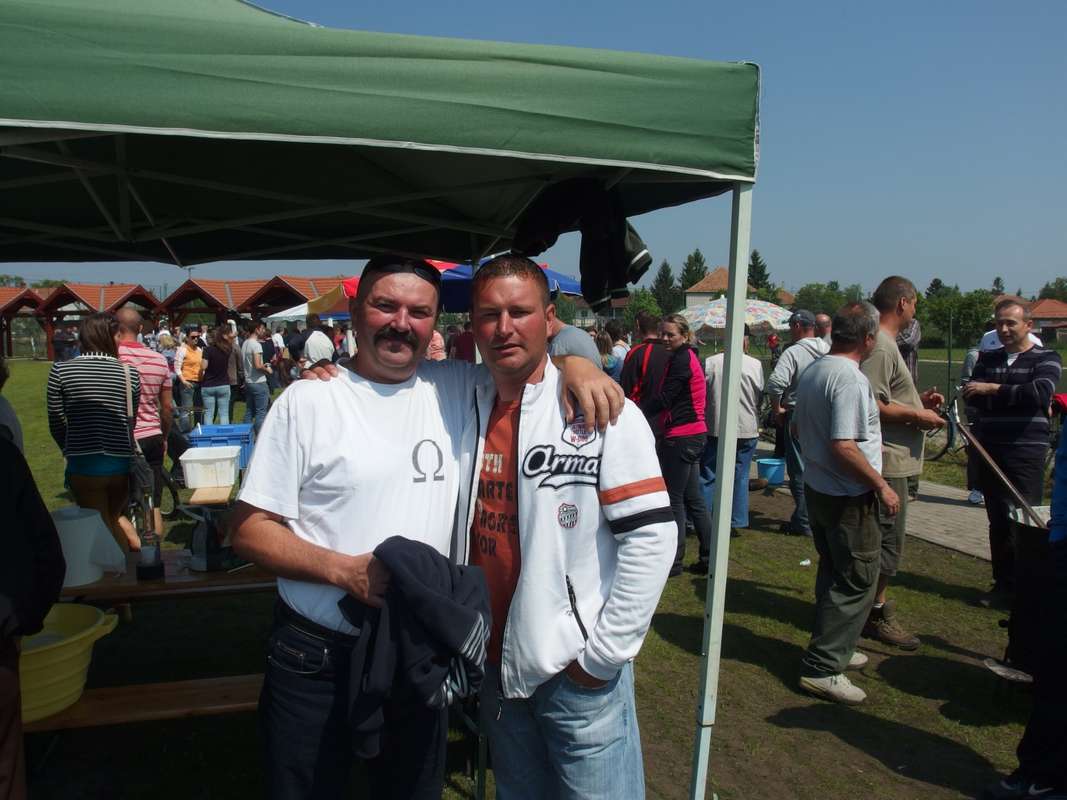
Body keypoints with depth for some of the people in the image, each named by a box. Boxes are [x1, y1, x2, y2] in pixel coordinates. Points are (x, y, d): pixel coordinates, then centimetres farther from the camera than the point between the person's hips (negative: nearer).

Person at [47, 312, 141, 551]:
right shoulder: (130, 374, -2)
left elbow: (56, 425, 1)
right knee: (116, 516, 28)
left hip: (83, 466, -1)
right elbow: (130, 422, 3)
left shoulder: (60, 371, -3)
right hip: (121, 464, 2)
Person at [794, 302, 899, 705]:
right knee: (857, 582, 0)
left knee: (834, 573, 20)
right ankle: (822, 668, 3)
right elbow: (843, 447, -28)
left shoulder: (811, 372, 8)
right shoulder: (850, 378, -22)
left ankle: (834, 648, 33)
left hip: (817, 487, 10)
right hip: (849, 496, -9)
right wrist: (881, 486, -17)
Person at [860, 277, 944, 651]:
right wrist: (916, 416, -17)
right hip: (887, 458, -11)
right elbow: (869, 405, -26)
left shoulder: (885, 343, 17)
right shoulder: (880, 346, -18)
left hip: (891, 458, 11)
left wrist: (917, 401, 13)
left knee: (885, 539, 18)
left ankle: (875, 609, 29)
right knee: (888, 540, -2)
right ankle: (877, 614, 10)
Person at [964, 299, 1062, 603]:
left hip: (1026, 452, -4)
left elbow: (1040, 393, -18)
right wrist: (1014, 396, -14)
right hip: (989, 450, 4)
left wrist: (993, 390, -16)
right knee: (998, 521, 10)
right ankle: (1004, 584, 19)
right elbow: (971, 396, 0)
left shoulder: (1046, 359, 2)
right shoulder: (987, 358, 14)